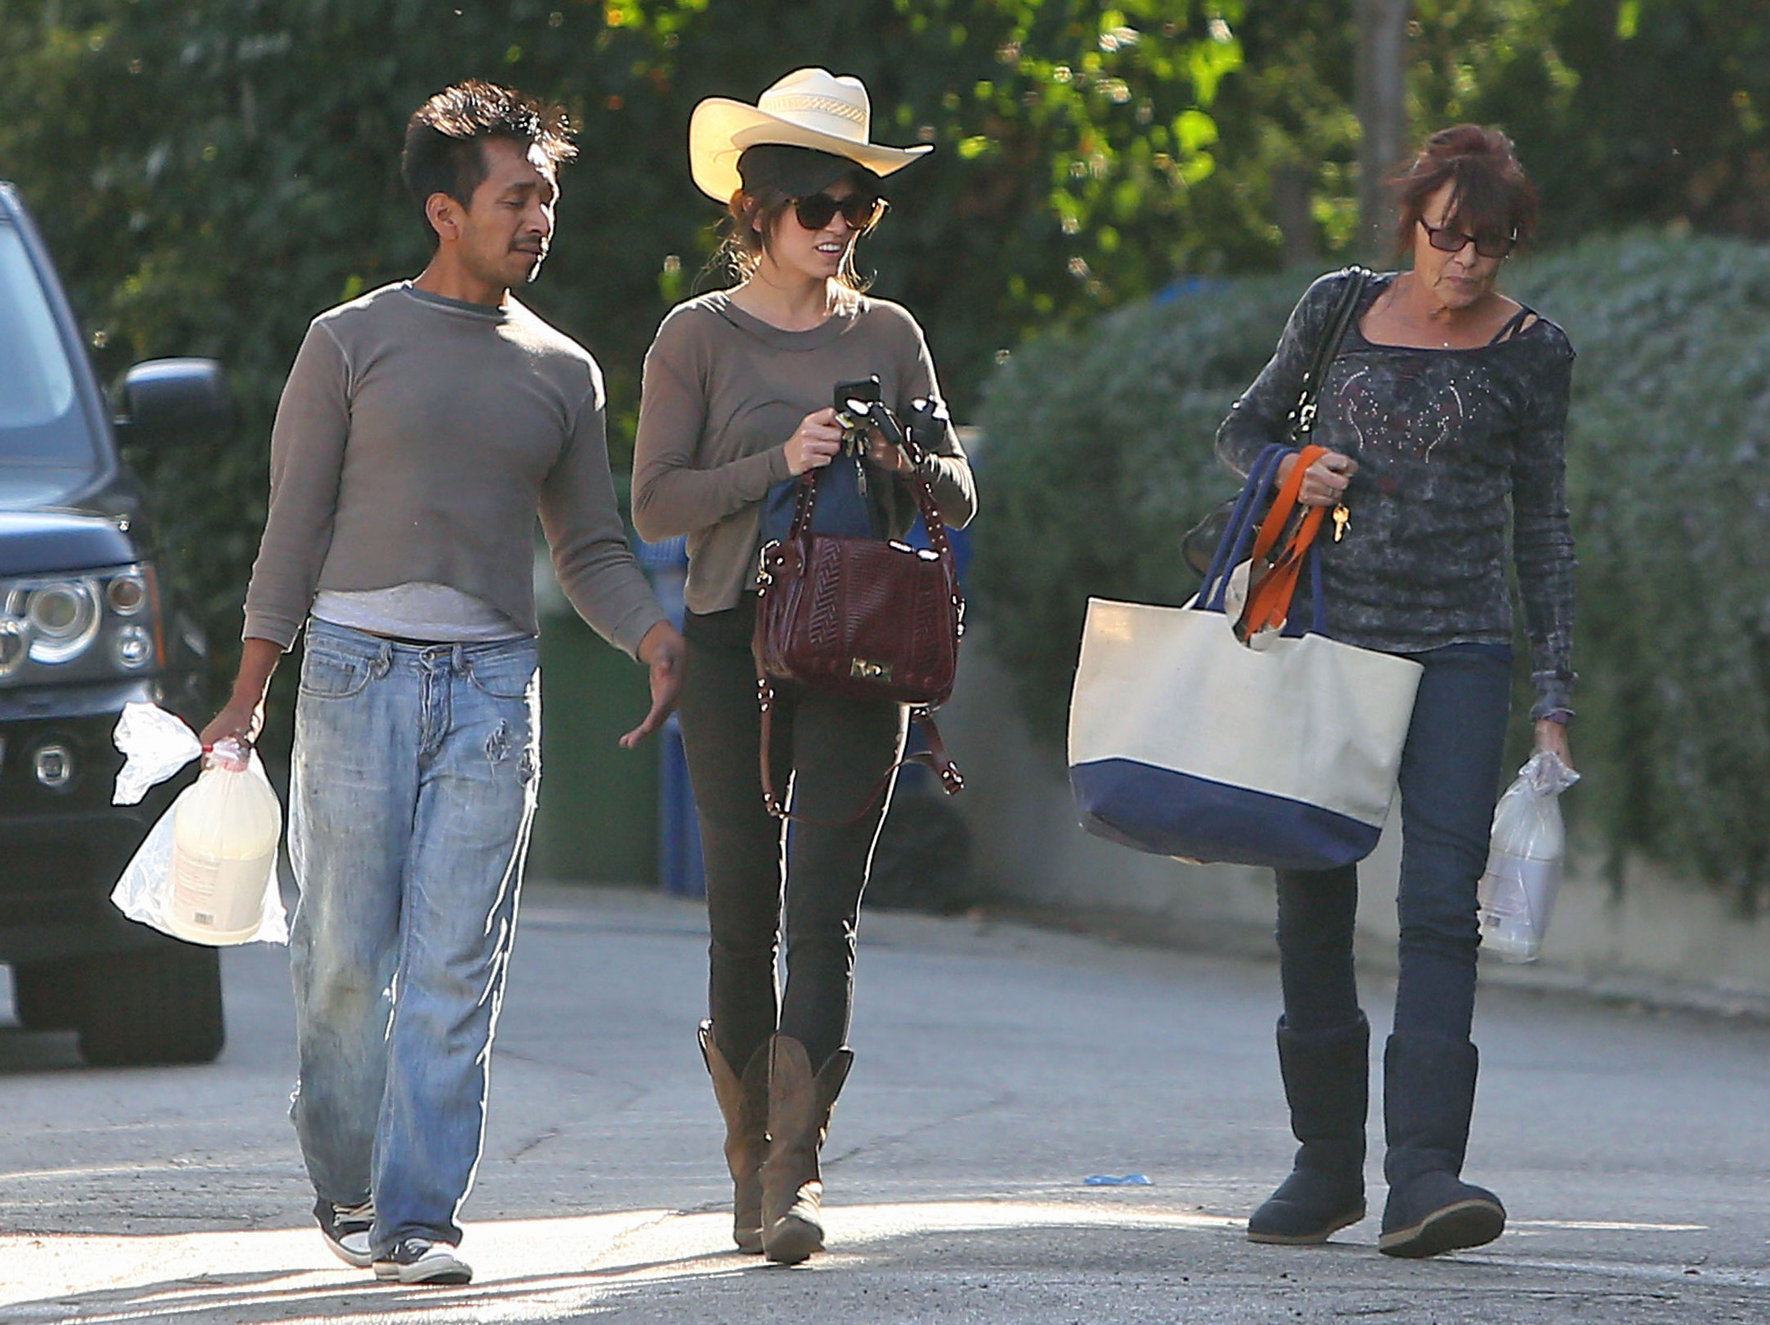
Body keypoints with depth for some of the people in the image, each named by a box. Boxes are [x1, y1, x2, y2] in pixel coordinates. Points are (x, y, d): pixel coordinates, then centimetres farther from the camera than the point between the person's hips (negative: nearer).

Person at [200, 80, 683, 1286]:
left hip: (493, 685, 2)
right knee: (345, 955, -3)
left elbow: (591, 546, 16)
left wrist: (655, 634, -4)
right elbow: (297, 523, 5)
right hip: (358, 672, -2)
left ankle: (418, 1214, -6)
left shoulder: (563, 373, 13)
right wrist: (252, 690, 0)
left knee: (457, 963, -6)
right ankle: (346, 1187, 15)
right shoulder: (354, 343, 4)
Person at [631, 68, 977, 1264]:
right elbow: (656, 503, -3)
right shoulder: (700, 338, 4)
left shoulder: (888, 336, 11)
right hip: (735, 639, -1)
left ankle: (797, 1170, -18)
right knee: (745, 906, 3)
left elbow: (960, 496, 12)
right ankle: (751, 1150, 20)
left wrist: (916, 465, -10)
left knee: (825, 907, -10)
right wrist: (780, 462, -15)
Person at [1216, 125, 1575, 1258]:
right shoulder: (1339, 310, 5)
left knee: (1441, 903, -15)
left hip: (1459, 653, -2)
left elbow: (1544, 529, 7)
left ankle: (1424, 1172, -23)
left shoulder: (1532, 353, 1)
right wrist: (1291, 469, -5)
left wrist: (1555, 698, 2)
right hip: (1325, 639, 2)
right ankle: (1327, 1164, 17)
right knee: (1313, 901, 4)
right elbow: (1243, 429, 18)